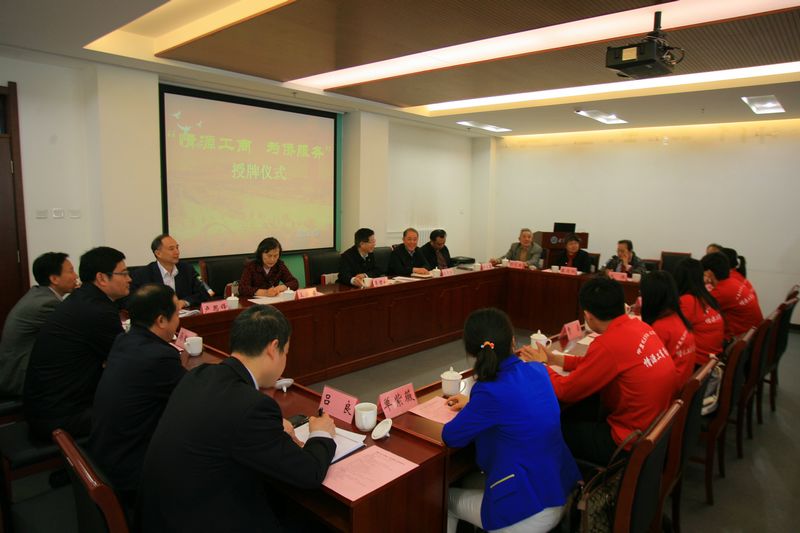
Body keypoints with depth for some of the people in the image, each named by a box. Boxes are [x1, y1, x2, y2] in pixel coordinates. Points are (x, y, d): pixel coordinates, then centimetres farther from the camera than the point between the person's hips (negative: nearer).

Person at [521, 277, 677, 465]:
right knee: (574, 413, 21)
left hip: (632, 443, -8)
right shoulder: (639, 326, -1)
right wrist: (555, 359, 13)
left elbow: (565, 391, -16)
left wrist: (541, 365, 0)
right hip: (655, 428, 8)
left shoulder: (609, 343, -27)